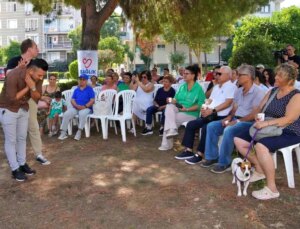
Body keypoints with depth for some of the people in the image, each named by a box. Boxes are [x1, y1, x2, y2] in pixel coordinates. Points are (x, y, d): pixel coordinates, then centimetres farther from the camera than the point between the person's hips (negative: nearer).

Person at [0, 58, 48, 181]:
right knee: (11, 140, 1)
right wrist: (27, 87, -23)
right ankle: (15, 169, 9)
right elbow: (12, 99, -27)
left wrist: (33, 87, -28)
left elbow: (37, 97, -9)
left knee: (22, 138, 14)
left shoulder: (38, 77, -13)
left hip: (24, 109, 6)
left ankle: (22, 164, 26)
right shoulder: (13, 76, -30)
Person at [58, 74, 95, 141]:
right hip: (75, 107, 4)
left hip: (86, 108, -4)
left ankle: (79, 132, -31)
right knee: (66, 114, -23)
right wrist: (77, 106, -10)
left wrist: (85, 106, -17)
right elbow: (72, 100, 11)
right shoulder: (76, 90, 18)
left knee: (82, 114, -38)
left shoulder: (90, 89, 5)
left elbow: (92, 100, -3)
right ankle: (63, 132, -19)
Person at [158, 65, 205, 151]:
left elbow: (200, 105, -12)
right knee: (169, 106, -26)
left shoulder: (198, 88, -6)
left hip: (191, 114, -6)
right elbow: (176, 99, 14)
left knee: (168, 118, -23)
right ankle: (171, 129, -30)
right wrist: (172, 100, -10)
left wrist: (187, 109, -20)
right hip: (178, 110, 6)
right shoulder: (182, 86, 13)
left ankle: (167, 144, -9)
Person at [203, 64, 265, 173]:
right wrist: (229, 117, -4)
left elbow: (255, 114, -20)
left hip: (249, 122, -8)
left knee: (228, 131, -35)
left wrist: (237, 121, -21)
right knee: (211, 126, -7)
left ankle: (224, 163, -20)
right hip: (235, 119, 8)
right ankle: (212, 157, 0)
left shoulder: (258, 92, -13)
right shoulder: (238, 91, 13)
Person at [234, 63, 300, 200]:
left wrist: (266, 123, -31)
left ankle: (272, 189, -24)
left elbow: (288, 119, -24)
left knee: (261, 146, -36)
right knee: (239, 140, -4)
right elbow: (260, 109, 12)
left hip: (288, 133, -8)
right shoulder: (273, 91, 11)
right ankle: (260, 170, 8)